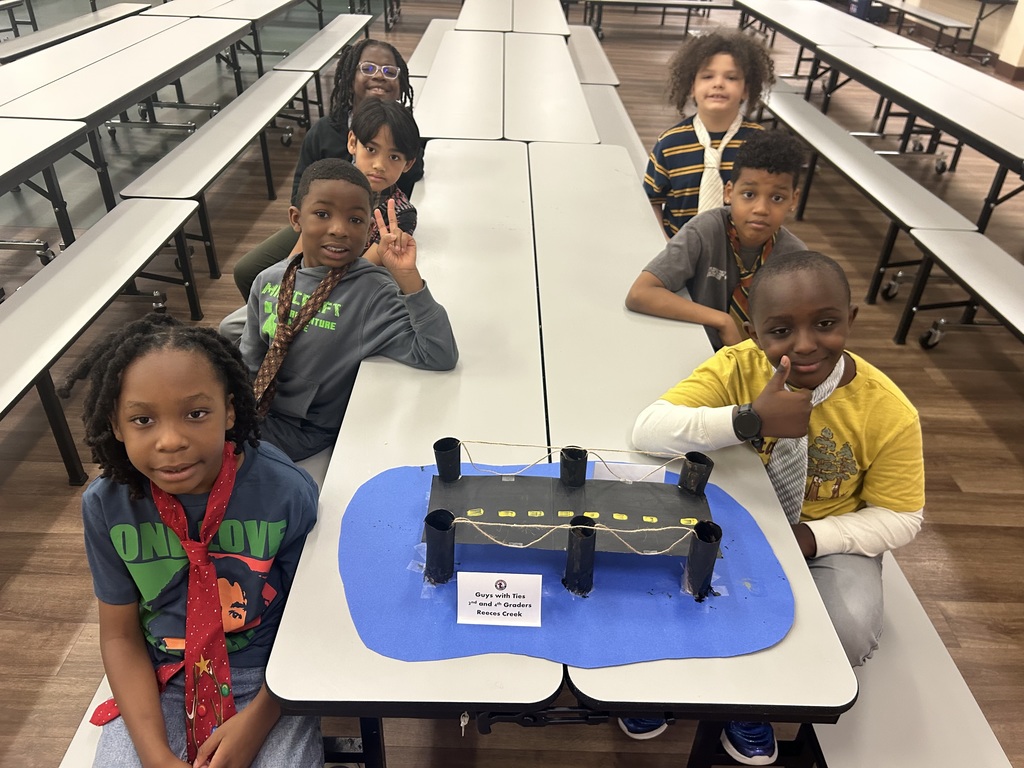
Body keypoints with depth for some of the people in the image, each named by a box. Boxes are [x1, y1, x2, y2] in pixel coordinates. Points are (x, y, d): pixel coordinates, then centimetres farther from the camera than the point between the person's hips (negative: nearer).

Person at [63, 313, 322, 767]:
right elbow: (120, 634, -3)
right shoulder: (106, 505, -13)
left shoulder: (288, 493, -21)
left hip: (266, 683, -2)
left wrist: (255, 722, -17)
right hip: (158, 684, 2)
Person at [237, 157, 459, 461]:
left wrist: (406, 276, -34)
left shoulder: (372, 292, -19)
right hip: (256, 413, 5)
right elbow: (250, 365, 9)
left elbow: (440, 357, -30)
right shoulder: (269, 282, -4)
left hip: (304, 432, -5)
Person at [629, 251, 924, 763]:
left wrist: (808, 539, -26)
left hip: (827, 537, 0)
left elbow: (900, 517, -9)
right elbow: (647, 430, -31)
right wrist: (751, 419, -44)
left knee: (849, 631, -26)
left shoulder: (888, 412, -19)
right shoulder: (737, 368, -21)